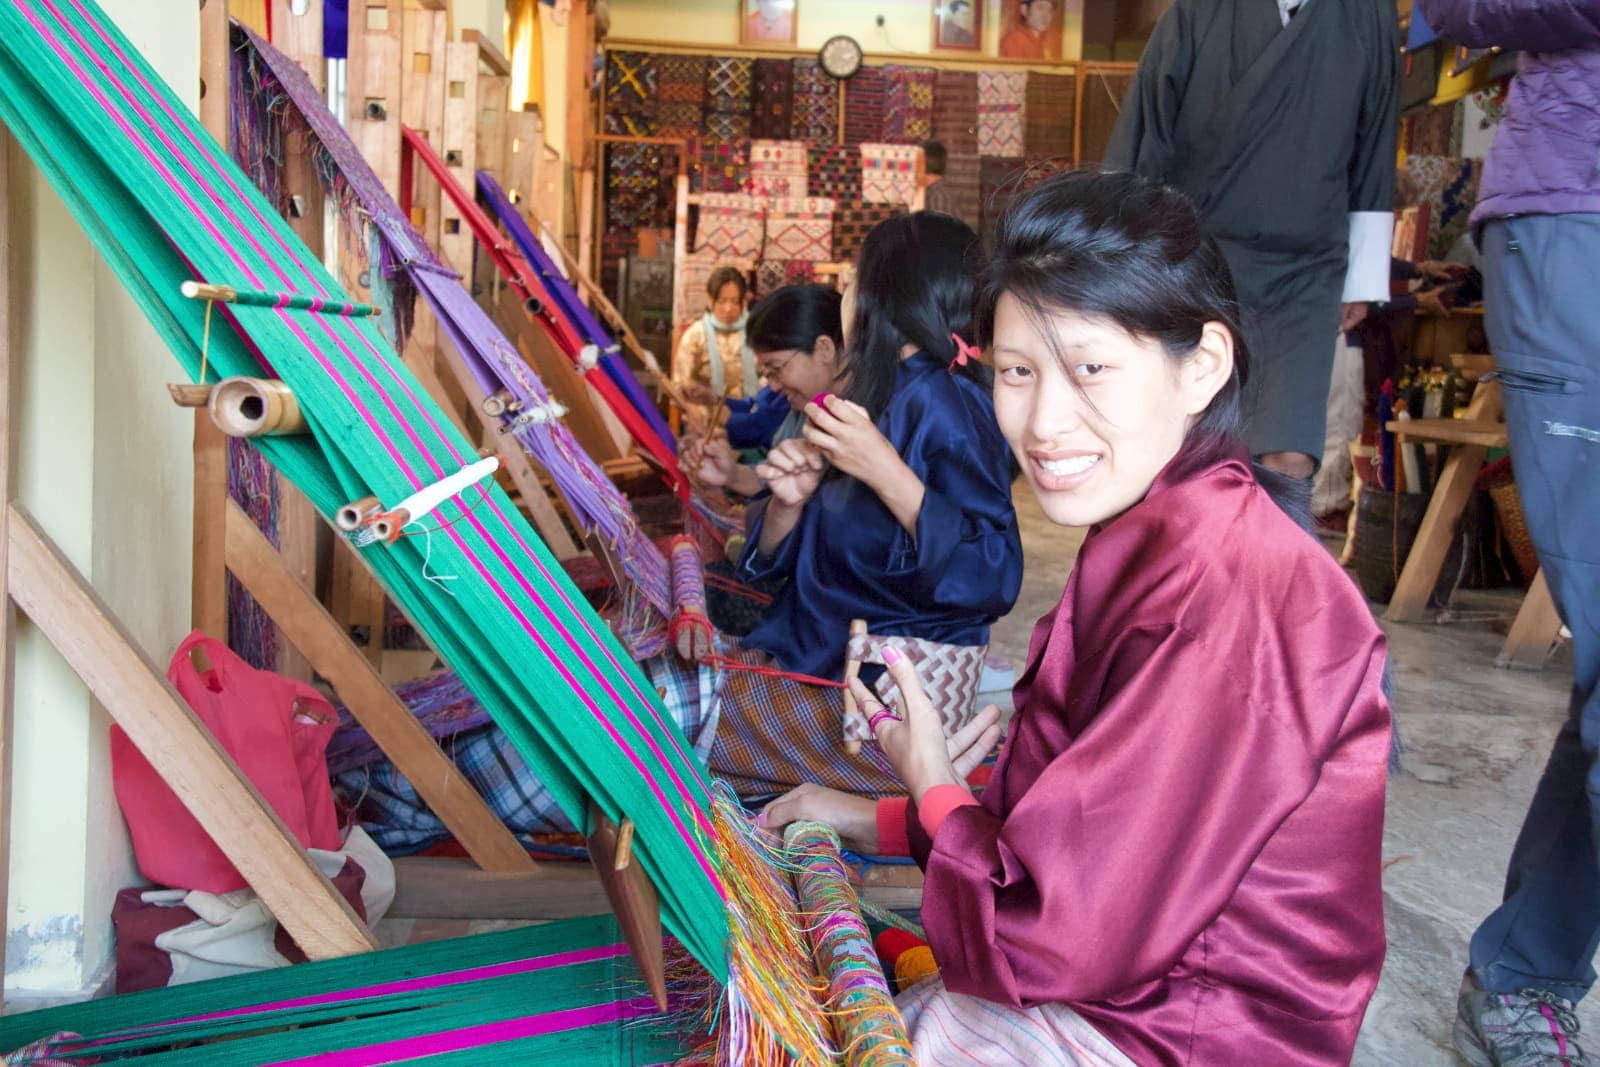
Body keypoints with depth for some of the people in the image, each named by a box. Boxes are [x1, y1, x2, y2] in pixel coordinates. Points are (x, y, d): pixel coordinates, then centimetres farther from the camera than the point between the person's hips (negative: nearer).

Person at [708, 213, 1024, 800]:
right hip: (811, 656, 9)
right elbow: (773, 562, 14)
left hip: (887, 706, -9)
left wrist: (886, 473, -28)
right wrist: (788, 501, -7)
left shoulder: (940, 403, -14)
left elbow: (995, 580, -24)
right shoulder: (865, 395, 12)